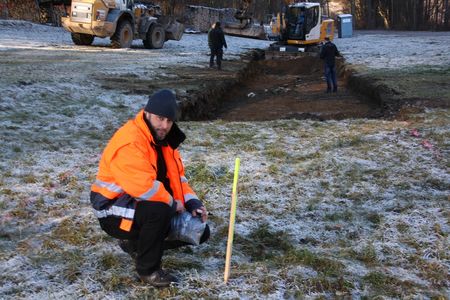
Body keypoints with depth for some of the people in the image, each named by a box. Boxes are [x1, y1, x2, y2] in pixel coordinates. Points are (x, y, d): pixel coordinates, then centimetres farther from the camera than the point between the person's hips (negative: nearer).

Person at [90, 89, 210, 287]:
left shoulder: (164, 138, 5)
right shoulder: (130, 140, -25)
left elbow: (177, 177, 9)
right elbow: (144, 186, -34)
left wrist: (192, 202, -8)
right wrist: (173, 204, -20)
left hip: (146, 205, 9)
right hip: (115, 211, -9)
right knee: (159, 211, -39)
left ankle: (135, 243, 16)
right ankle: (147, 269, -15)